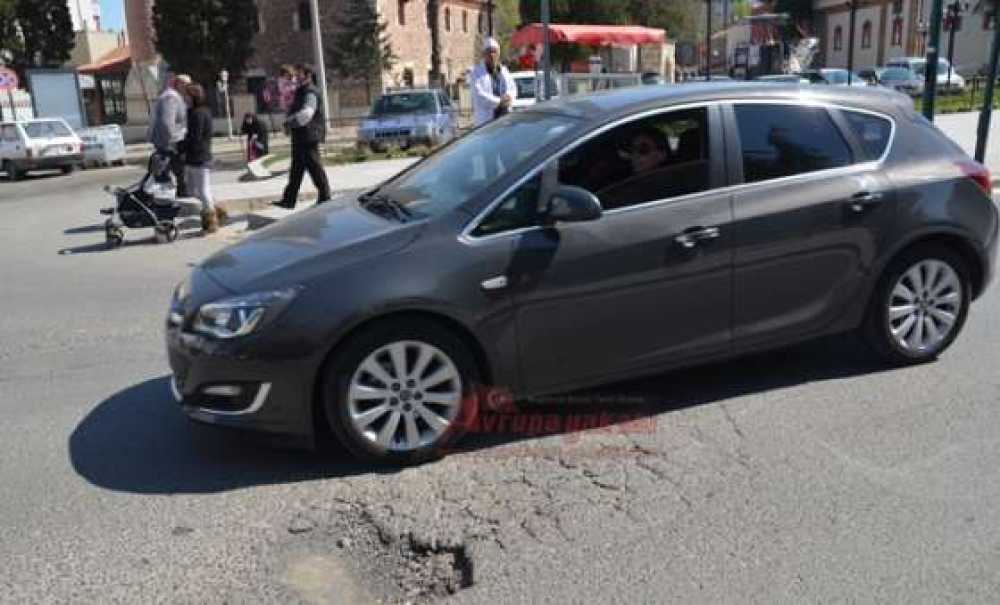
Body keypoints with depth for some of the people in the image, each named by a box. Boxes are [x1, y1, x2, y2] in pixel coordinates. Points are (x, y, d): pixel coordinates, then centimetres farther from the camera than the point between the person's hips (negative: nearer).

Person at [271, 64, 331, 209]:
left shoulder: (310, 93, -14)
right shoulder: (300, 92, 17)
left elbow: (306, 113, -29)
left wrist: (290, 121, -21)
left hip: (309, 137, -10)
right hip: (299, 137, 10)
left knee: (314, 167, -4)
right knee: (296, 169, 12)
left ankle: (325, 197, 6)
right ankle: (289, 200, 17)